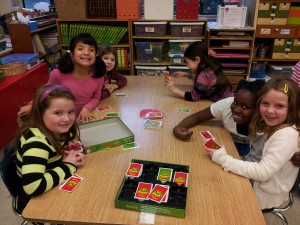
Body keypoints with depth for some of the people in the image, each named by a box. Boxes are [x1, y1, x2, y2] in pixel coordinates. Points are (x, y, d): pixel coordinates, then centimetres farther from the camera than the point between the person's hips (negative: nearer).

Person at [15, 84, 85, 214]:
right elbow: (32, 187, -42)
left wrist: (74, 154, -14)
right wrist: (68, 166, -28)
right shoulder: (37, 141, -31)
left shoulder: (59, 129, -10)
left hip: (57, 190, 6)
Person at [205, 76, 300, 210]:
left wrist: (223, 158, -29)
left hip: (265, 195, -6)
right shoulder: (270, 125, -3)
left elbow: (263, 172, -29)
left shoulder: (287, 135, -27)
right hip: (256, 181, 6)